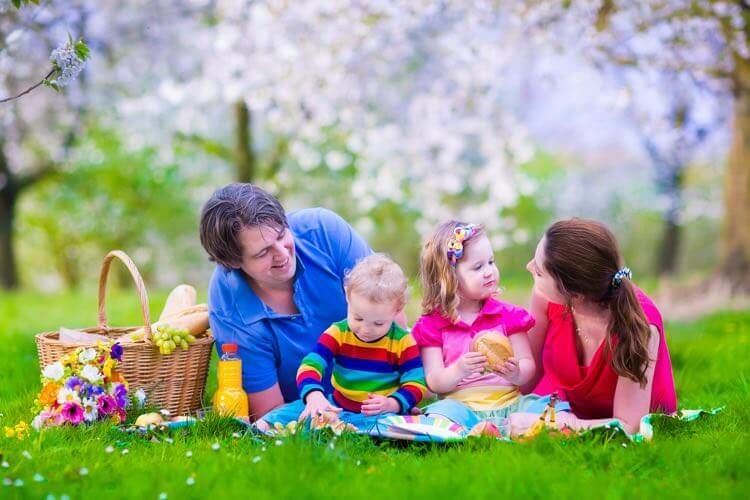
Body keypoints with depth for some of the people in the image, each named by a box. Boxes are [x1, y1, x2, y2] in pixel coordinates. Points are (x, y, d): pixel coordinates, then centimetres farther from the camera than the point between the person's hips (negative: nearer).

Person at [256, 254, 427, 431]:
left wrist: (392, 404, -24)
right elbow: (310, 366, -14)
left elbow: (416, 383, -3)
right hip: (335, 408, 3)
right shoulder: (338, 333, -2)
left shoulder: (402, 342, -4)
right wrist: (314, 395, -36)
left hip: (380, 415, -3)